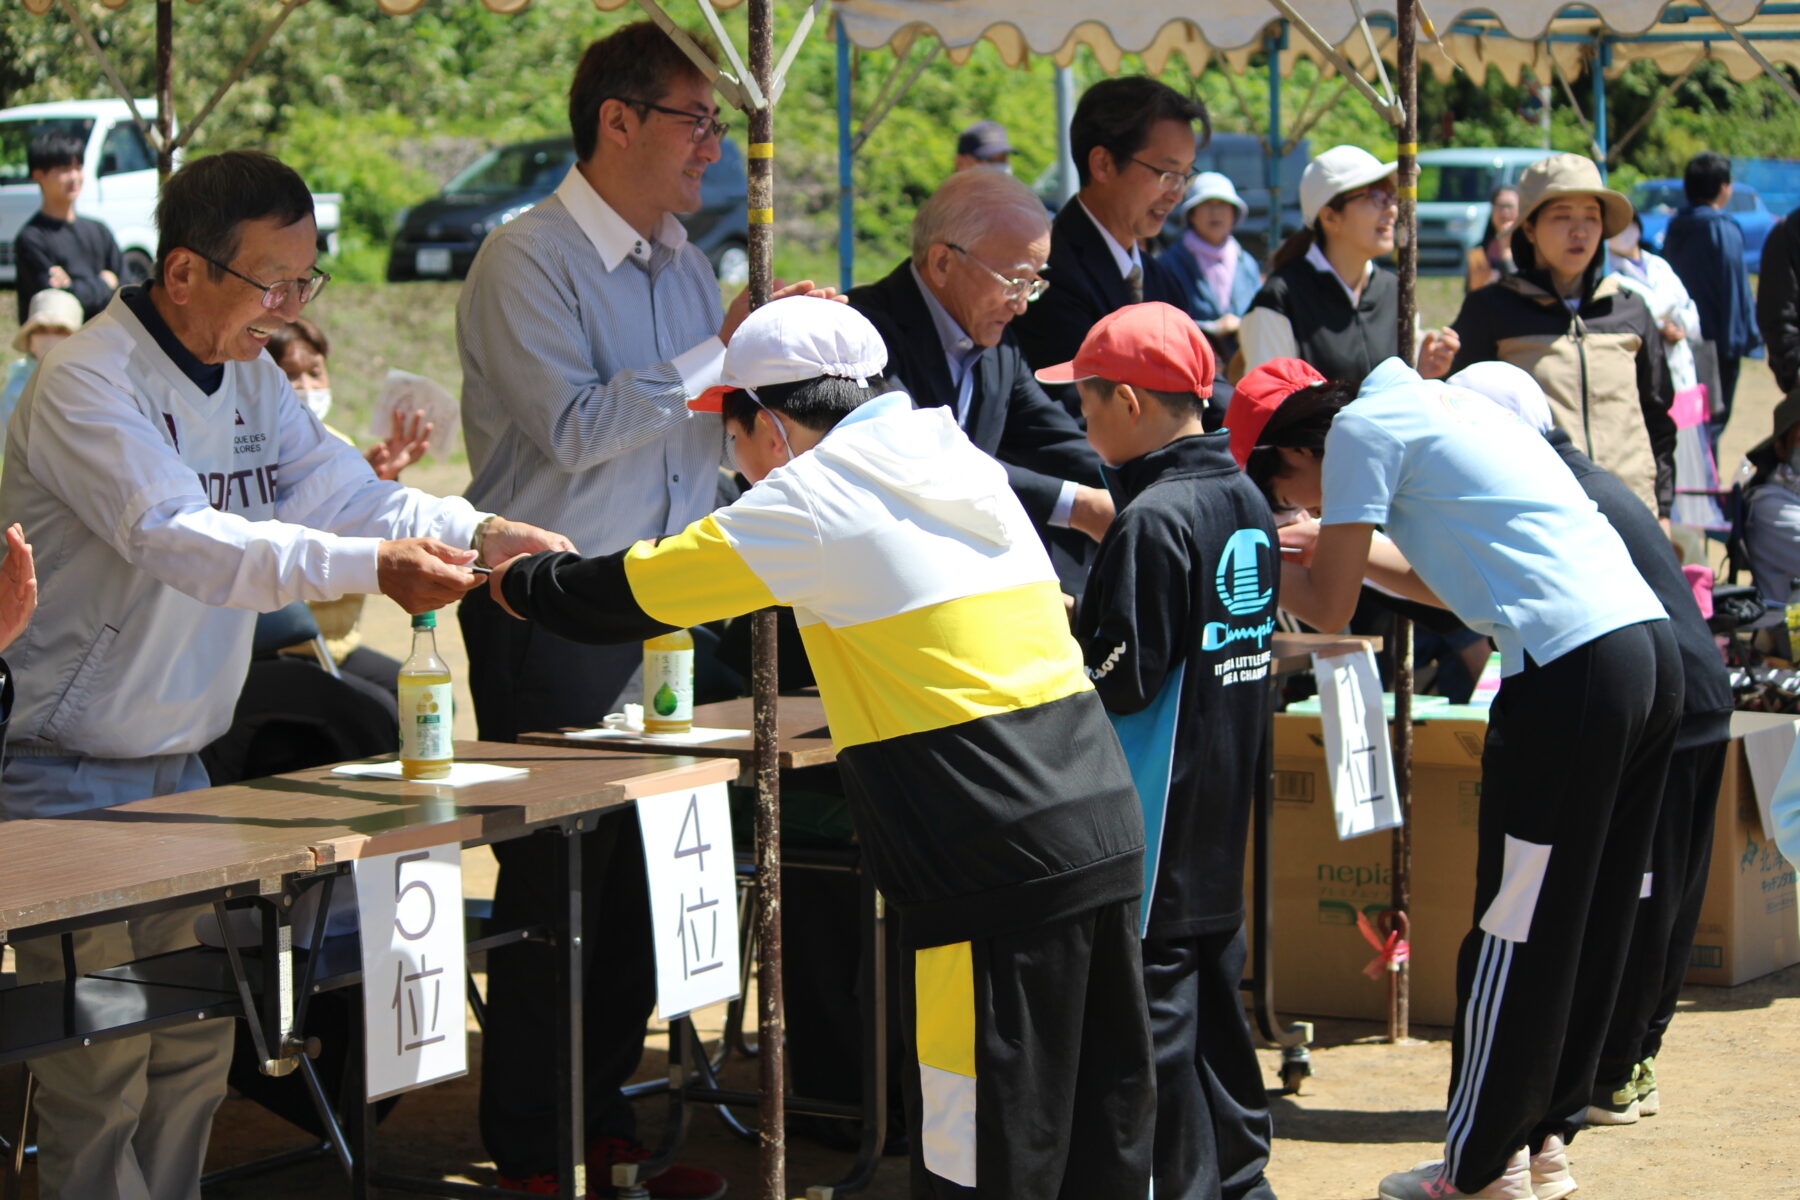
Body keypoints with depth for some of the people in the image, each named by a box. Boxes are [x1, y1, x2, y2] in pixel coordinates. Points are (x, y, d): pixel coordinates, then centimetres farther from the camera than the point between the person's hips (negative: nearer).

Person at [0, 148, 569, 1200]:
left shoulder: (251, 379, 9)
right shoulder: (87, 386, -19)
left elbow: (341, 492, 4)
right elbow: (183, 539, -31)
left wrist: (479, 533, -14)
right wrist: (372, 567, -40)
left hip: (179, 763, 9)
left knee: (195, 1046, 12)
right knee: (100, 1062, -7)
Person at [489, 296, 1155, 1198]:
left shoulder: (812, 499, -4)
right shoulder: (964, 469, 17)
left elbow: (625, 596, 4)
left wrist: (510, 582, 23)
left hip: (1000, 871, -8)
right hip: (1104, 833, 8)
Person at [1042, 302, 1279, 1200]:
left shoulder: (1151, 519, -19)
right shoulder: (1247, 502, 7)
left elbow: (1122, 681, -20)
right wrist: (1082, 616, 15)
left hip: (1156, 816, -9)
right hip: (1224, 813, 9)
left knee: (1152, 998, -1)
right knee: (1215, 985, 17)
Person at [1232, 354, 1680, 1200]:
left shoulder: (1362, 428, -1)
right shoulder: (1436, 405, 25)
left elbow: (1329, 609, 2)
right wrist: (1345, 545, 34)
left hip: (1570, 670, -9)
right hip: (1654, 647, 9)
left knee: (1515, 936, 1)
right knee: (1589, 928, 15)